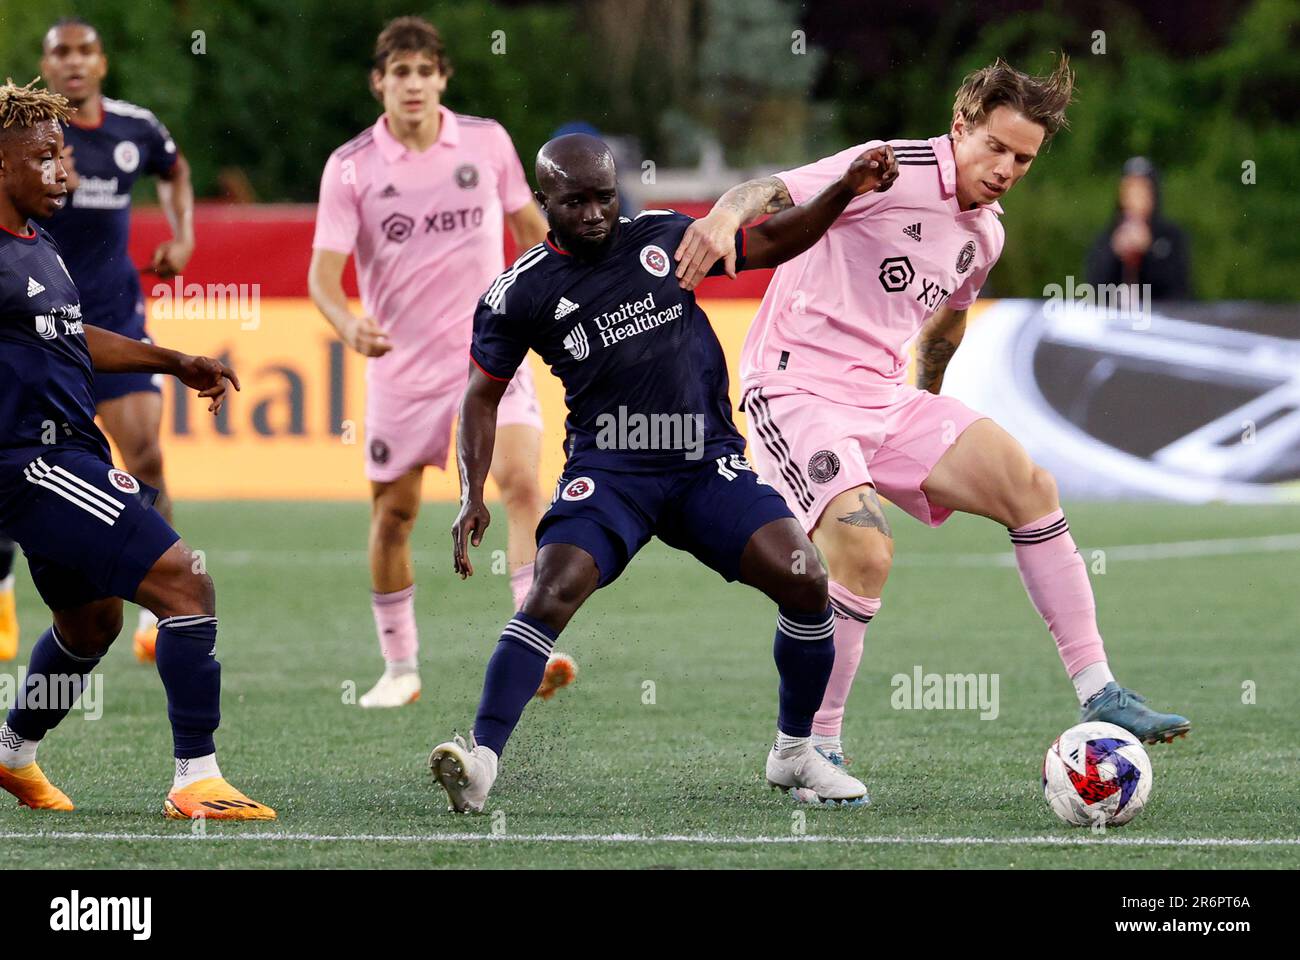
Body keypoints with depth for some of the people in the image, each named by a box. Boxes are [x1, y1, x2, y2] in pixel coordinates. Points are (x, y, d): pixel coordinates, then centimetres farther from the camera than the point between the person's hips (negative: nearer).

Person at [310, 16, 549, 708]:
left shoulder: (486, 143, -1)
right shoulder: (350, 168, -7)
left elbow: (529, 227, 16)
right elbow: (324, 272, -13)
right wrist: (350, 325, -31)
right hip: (400, 364, 0)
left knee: (519, 478, -21)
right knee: (392, 517, 5)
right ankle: (399, 669, 22)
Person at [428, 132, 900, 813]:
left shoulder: (665, 238, 7)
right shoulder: (521, 291, 0)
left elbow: (771, 243, 18)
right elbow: (483, 394, 8)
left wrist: (847, 190, 5)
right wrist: (473, 496, -3)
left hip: (707, 462, 3)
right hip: (608, 469, -3)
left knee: (804, 581, -12)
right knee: (553, 593, -27)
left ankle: (794, 752, 7)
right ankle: (480, 760, -30)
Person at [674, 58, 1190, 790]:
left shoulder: (985, 233, 13)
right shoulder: (893, 173, -13)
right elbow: (777, 193, -25)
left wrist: (928, 409, 39)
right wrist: (729, 212, -47)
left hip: (887, 398, 8)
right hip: (796, 391, -8)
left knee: (1028, 485, -3)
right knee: (866, 550, -26)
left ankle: (1097, 693, 3)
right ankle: (813, 750, -11)